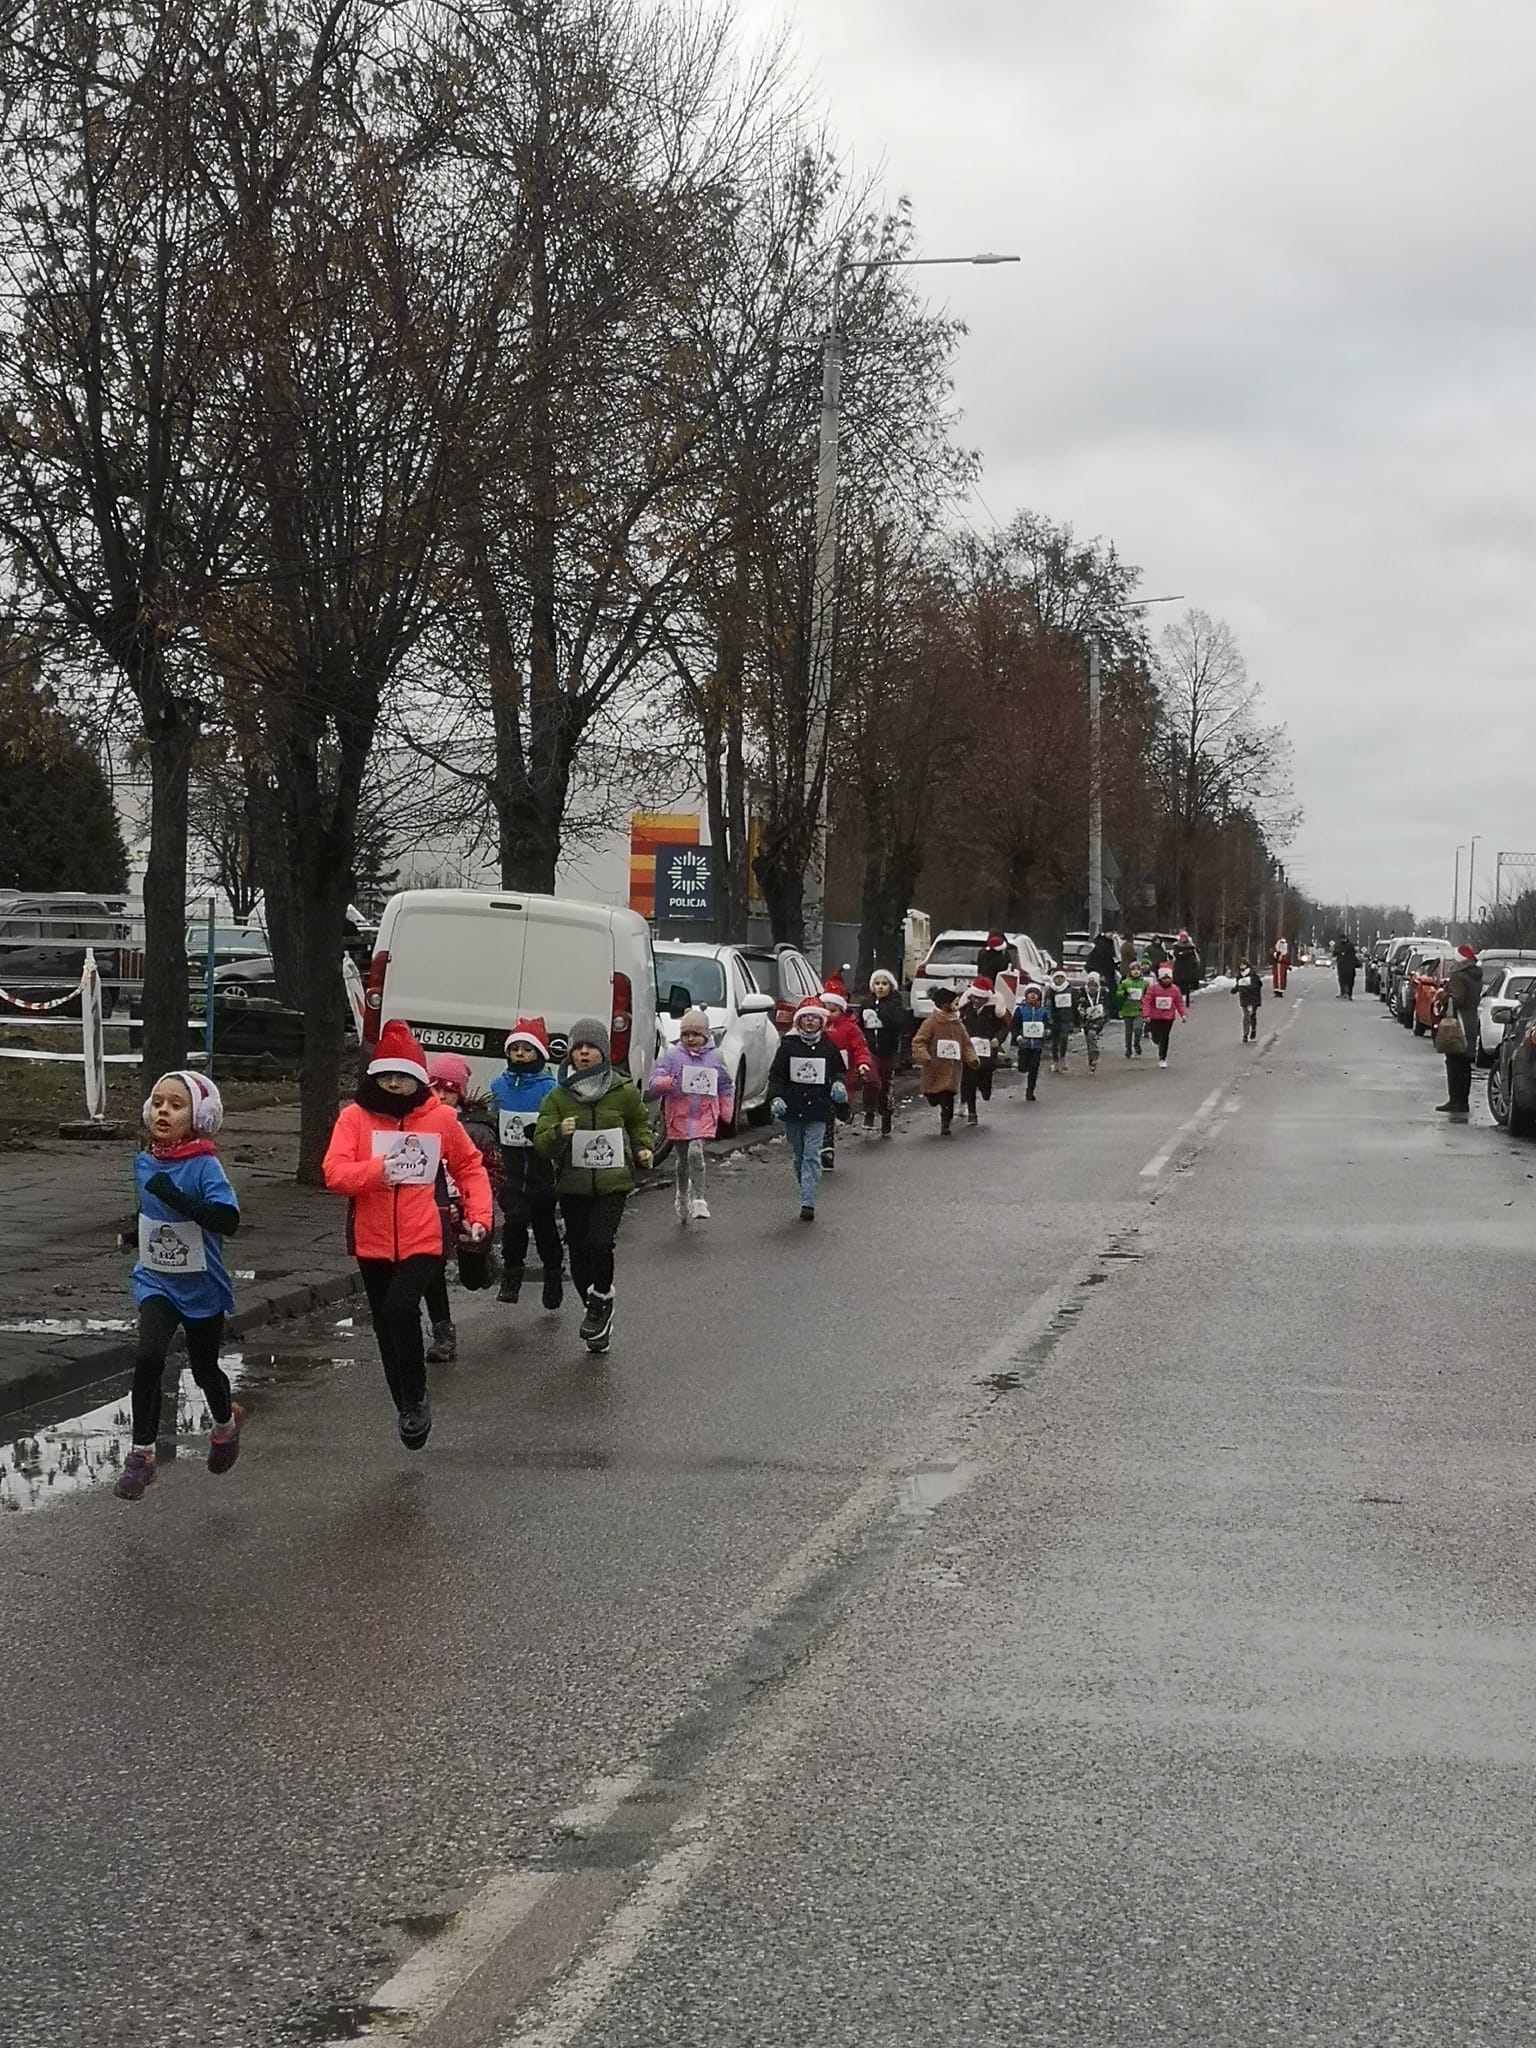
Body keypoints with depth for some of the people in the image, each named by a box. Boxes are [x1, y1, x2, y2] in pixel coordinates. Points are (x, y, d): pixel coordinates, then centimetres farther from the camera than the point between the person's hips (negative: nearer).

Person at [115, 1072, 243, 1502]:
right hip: (156, 1282, 3)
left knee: (204, 1369, 15)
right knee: (148, 1359, -21)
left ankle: (225, 1423, 49)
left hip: (201, 1286, -3)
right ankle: (141, 1456, -12)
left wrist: (176, 1197, -40)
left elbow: (229, 1221, -35)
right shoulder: (143, 1163, -2)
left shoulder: (204, 1166, -20)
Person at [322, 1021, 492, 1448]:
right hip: (373, 1242, 3)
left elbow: (470, 1167, 13)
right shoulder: (355, 1117, -1)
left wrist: (479, 1215, 2)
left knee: (401, 1307, -24)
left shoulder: (440, 1118, 0)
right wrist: (376, 1171, -30)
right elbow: (334, 1171, -12)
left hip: (425, 1239, -3)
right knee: (386, 1326, 12)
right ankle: (408, 1408, 28)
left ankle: (415, 1400, -6)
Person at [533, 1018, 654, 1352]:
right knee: (579, 1255, 5)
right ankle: (598, 1317, 23)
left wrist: (643, 1148, 2)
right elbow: (541, 1143, -5)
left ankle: (602, 1299, 5)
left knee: (598, 1243, -22)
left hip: (612, 1184, -2)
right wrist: (558, 1132, -26)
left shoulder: (623, 1091, 0)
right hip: (573, 1186, 2)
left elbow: (640, 1123, 19)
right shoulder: (558, 1096, 0)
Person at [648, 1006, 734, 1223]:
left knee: (696, 1153, -22)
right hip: (678, 1117, 1)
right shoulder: (672, 1056, -1)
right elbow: (652, 1084, -7)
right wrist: (664, 1083, -30)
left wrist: (727, 1112, 9)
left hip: (704, 1117, -1)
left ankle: (698, 1200, -18)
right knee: (683, 1160, 13)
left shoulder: (714, 1059, 5)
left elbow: (727, 1087, 17)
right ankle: (683, 1199, 35)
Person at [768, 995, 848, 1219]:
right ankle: (807, 1197, 25)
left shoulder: (828, 1046, 4)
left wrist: (839, 1083, -7)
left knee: (812, 1156, -10)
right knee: (798, 1156, 10)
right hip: (792, 1109, 2)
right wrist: (776, 1097, -10)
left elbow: (840, 1071, 15)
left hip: (818, 1110, -1)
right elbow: (776, 1074, 4)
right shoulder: (788, 1045, 3)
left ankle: (808, 1203, -14)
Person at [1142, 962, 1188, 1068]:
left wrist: (1183, 1014, -8)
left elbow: (1180, 1003, 4)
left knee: (1164, 1038, -1)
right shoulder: (1153, 988, -8)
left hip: (1168, 1018, 1)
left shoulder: (1175, 989, -1)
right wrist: (1146, 1015, -17)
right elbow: (1146, 1001, -10)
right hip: (1154, 1017, -1)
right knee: (1156, 1038, 7)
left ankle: (1162, 1059, 7)